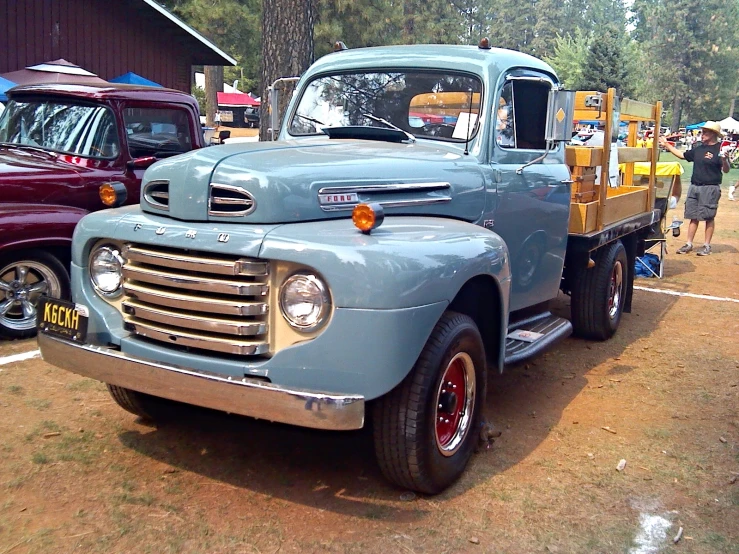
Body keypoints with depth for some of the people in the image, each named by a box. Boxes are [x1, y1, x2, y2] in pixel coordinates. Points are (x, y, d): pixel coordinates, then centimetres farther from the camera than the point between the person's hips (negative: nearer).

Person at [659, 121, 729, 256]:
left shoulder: (719, 149, -9)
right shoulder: (699, 148, 10)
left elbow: (726, 170, -14)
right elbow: (683, 155, 23)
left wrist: (724, 160, -34)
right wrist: (666, 145, 23)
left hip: (710, 188, -6)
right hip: (694, 186, 6)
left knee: (709, 217, 1)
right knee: (693, 216, 10)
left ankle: (707, 246, 9)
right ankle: (689, 244, 17)